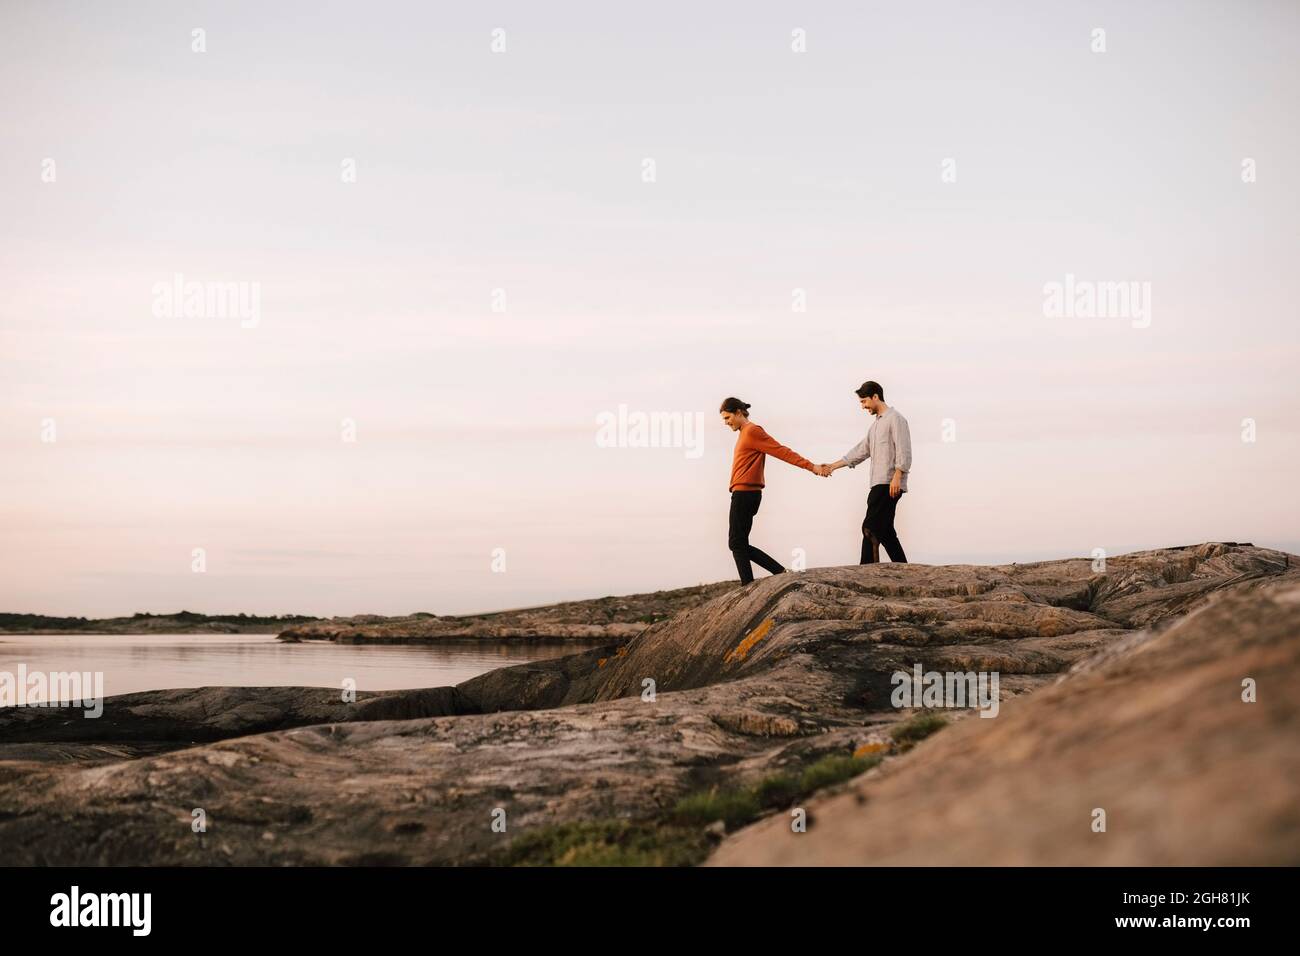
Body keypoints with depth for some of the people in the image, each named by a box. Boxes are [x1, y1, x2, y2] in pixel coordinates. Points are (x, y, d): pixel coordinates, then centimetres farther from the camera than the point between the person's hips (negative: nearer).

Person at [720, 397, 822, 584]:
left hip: (744, 494, -9)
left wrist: (811, 467, -16)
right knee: (740, 544, 11)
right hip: (744, 494, 9)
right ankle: (780, 572, 9)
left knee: (737, 544, -7)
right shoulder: (744, 433, 20)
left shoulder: (752, 431, -9)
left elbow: (782, 451, -12)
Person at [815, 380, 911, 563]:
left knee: (871, 528, -15)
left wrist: (897, 477, -22)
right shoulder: (876, 425, 24)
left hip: (889, 485, -10)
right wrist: (833, 467, 19)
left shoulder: (895, 419, -5)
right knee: (884, 531, 7)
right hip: (879, 485, 10)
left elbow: (903, 451, -14)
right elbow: (859, 452, 23)